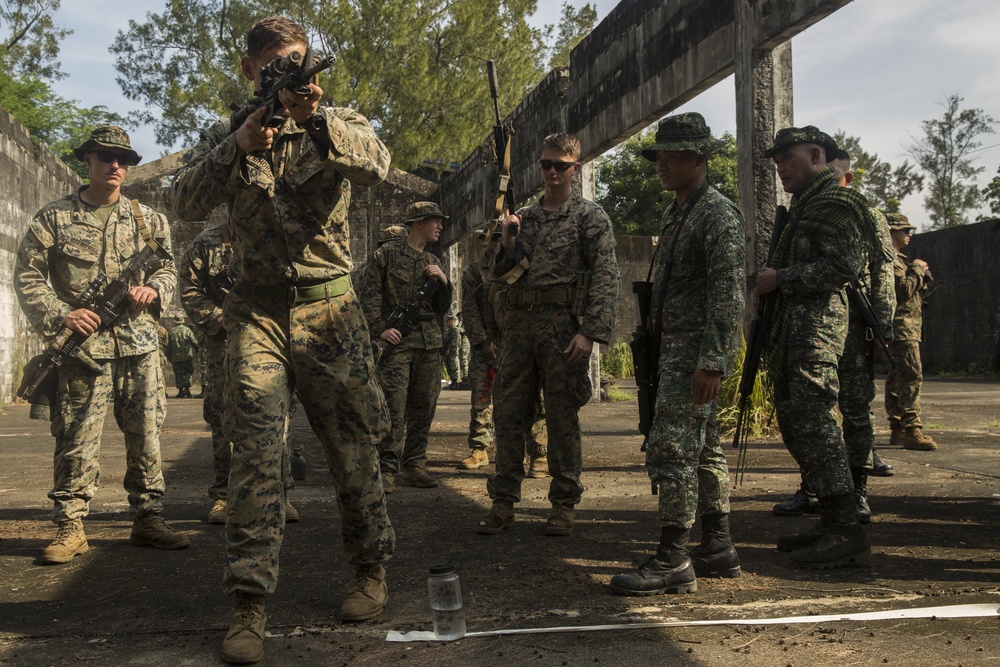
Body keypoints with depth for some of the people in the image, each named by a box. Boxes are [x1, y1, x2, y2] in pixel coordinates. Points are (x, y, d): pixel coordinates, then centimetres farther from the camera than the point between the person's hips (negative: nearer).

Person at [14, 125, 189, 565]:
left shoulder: (146, 219, 13)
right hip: (84, 344, -3)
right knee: (77, 438, -4)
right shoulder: (55, 217, 4)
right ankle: (70, 527, 6)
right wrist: (59, 314, -12)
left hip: (140, 344, 3)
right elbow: (27, 276, 2)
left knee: (146, 436, 6)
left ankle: (148, 520, 16)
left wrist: (153, 289, -4)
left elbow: (167, 267, 18)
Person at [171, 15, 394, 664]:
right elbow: (188, 202, -5)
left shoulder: (339, 124, 7)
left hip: (331, 308, 0)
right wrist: (242, 144, -20)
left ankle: (371, 570, 24)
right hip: (258, 311, 1)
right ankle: (250, 604, -6)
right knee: (255, 448, -9)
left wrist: (315, 116, -31)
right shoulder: (226, 135, 11)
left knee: (353, 447, 6)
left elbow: (376, 163, -15)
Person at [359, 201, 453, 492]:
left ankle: (414, 465, 14)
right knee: (393, 406, -12)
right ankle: (387, 468, -8)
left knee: (423, 406, 6)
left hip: (429, 341, 6)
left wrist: (443, 281, 4)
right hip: (397, 339, -6)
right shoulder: (387, 254, 4)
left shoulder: (433, 262, 20)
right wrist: (381, 328, -12)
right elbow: (369, 294, -2)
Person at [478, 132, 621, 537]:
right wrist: (507, 243, -4)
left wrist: (590, 333, -17)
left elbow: (606, 278, -6)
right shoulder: (521, 218, 17)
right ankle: (503, 503, 12)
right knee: (507, 414, 4)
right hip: (517, 325, 5)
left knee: (562, 419, 1)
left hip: (562, 326, -4)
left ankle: (564, 505, 11)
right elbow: (497, 278, 16)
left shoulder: (590, 217, 3)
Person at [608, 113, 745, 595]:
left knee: (670, 449, -11)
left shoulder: (719, 214, -13)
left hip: (698, 347, -10)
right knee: (703, 448, 14)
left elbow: (728, 294, -20)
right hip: (675, 343, 10)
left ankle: (673, 561, -6)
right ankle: (718, 547, 23)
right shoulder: (673, 213, 17)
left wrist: (712, 361, -25)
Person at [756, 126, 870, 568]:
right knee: (795, 424, 10)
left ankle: (847, 534, -8)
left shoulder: (835, 200, -7)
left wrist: (781, 279, -14)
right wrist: (770, 282, 9)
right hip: (791, 328, 10)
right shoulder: (803, 204, 23)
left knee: (813, 423, -13)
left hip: (817, 324, -10)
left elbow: (842, 266, -17)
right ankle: (831, 524, 18)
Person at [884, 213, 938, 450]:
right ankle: (912, 431, -19)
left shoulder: (898, 259, 23)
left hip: (908, 327, 11)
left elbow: (917, 289, 25)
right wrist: (916, 269, -7)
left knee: (897, 378, 10)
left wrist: (922, 274, 7)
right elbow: (904, 289, -21)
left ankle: (897, 429, 14)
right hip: (901, 326, -11)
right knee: (912, 377, -16)